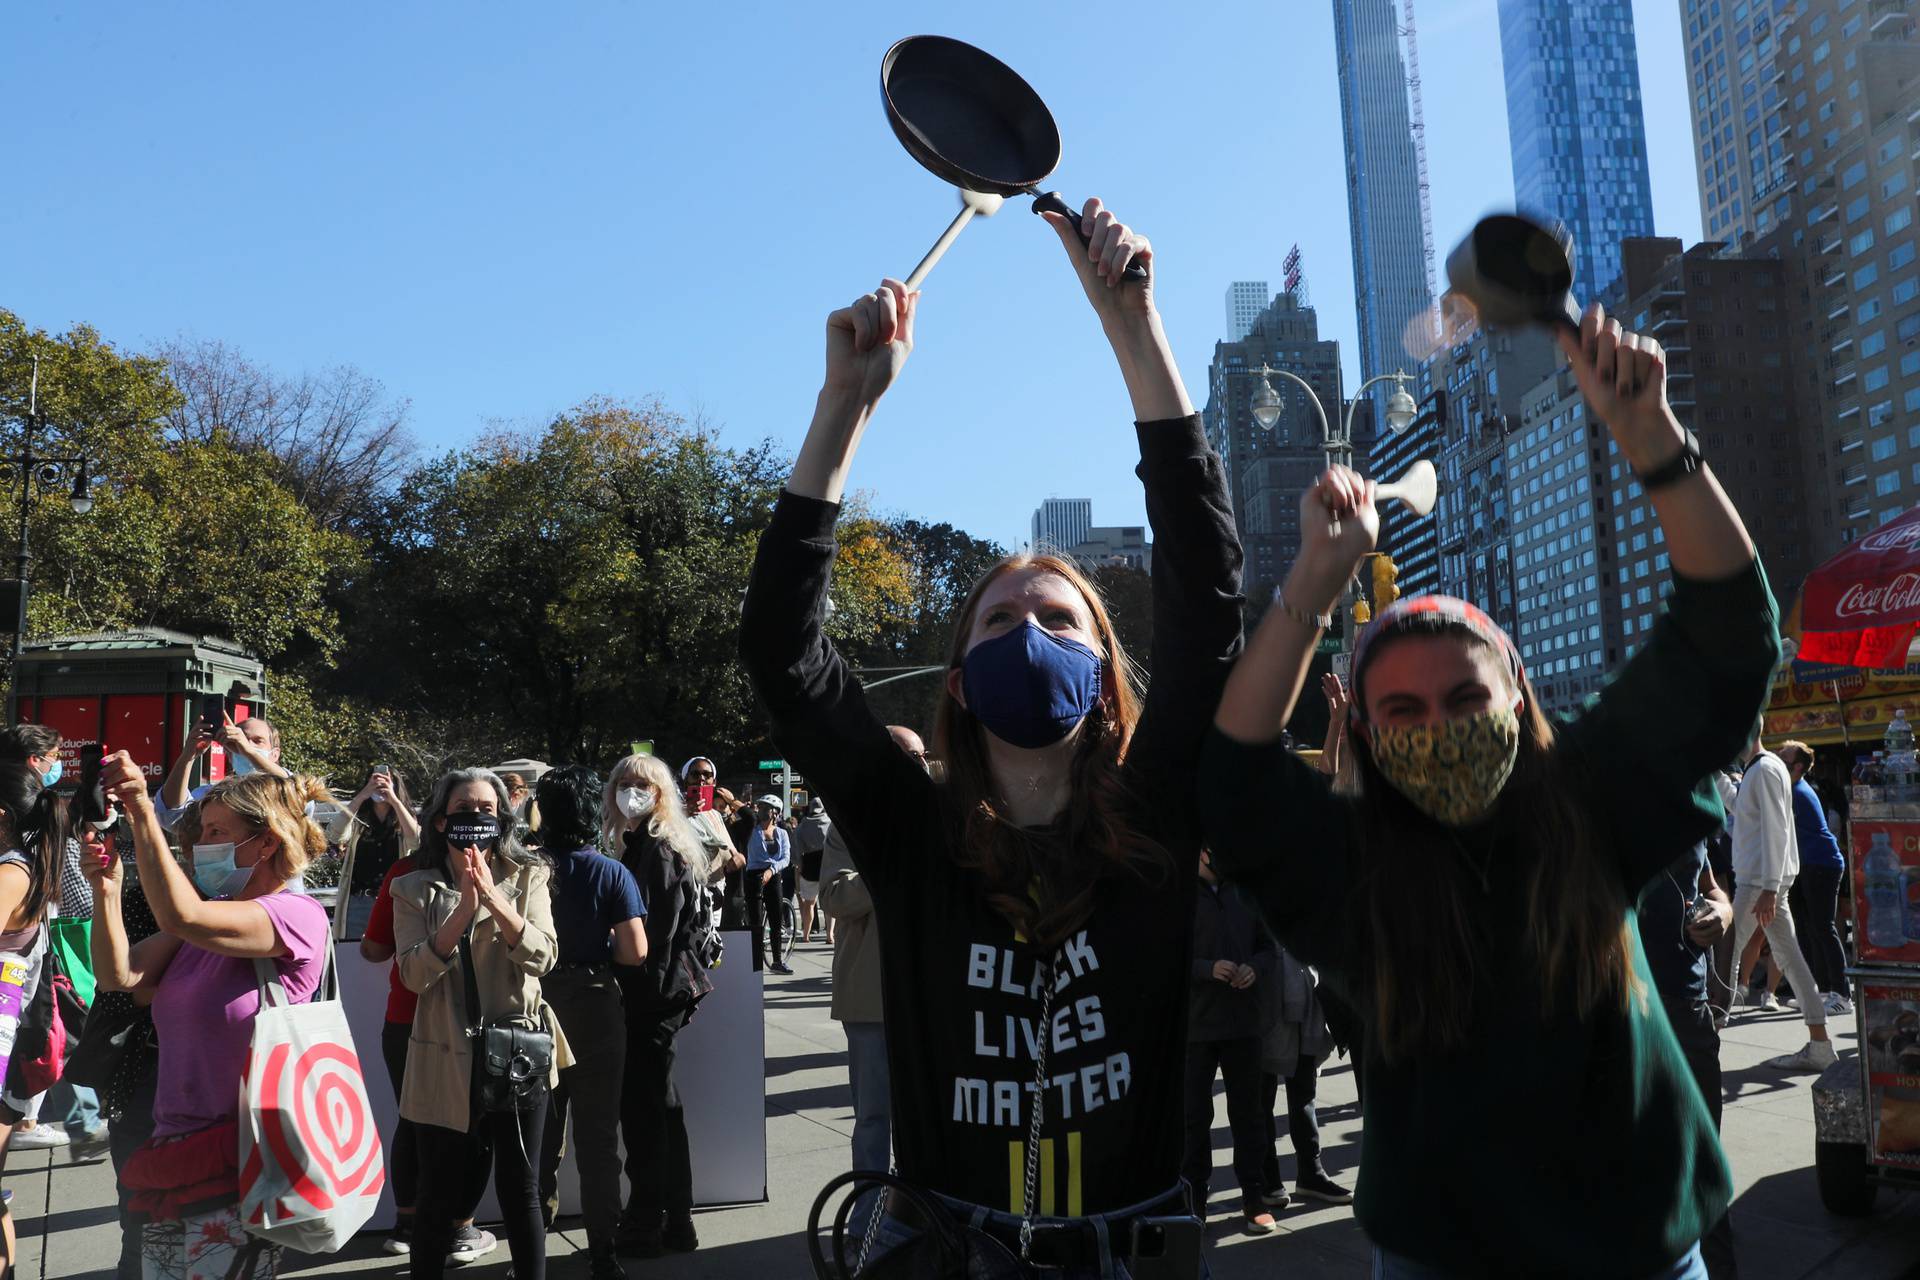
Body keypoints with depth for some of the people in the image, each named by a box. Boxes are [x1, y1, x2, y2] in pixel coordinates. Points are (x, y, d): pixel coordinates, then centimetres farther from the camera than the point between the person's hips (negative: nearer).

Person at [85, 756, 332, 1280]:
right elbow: (120, 975, 5)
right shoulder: (210, 913, 15)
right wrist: (106, 892, -9)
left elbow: (182, 917, -28)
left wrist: (141, 811, -28)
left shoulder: (297, 914, -12)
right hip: (172, 1152, 8)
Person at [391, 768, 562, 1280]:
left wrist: (494, 897, -22)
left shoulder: (527, 878, 3)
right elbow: (414, 974, -10)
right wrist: (463, 908, -22)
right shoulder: (415, 889, 2)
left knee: (520, 1189, 9)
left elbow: (541, 957, -10)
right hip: (446, 1063, 0)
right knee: (440, 1197, 10)